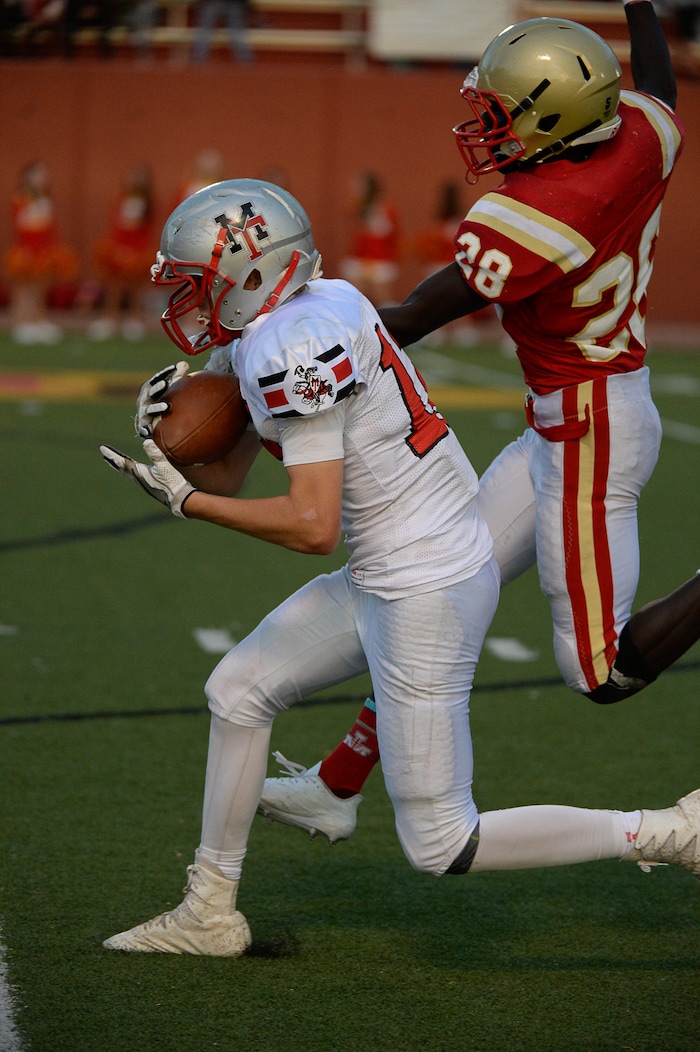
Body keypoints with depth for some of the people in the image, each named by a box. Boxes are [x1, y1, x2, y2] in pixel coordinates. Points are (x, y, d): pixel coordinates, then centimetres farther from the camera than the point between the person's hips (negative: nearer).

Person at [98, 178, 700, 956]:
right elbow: (222, 479, 15)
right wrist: (165, 438, -5)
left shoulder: (294, 345, -21)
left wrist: (183, 500, -15)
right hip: (383, 578, 10)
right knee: (239, 689, 18)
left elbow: (312, 528, -23)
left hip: (428, 590, -10)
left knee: (440, 847, -3)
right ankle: (209, 913, 29)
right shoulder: (270, 330, 9)